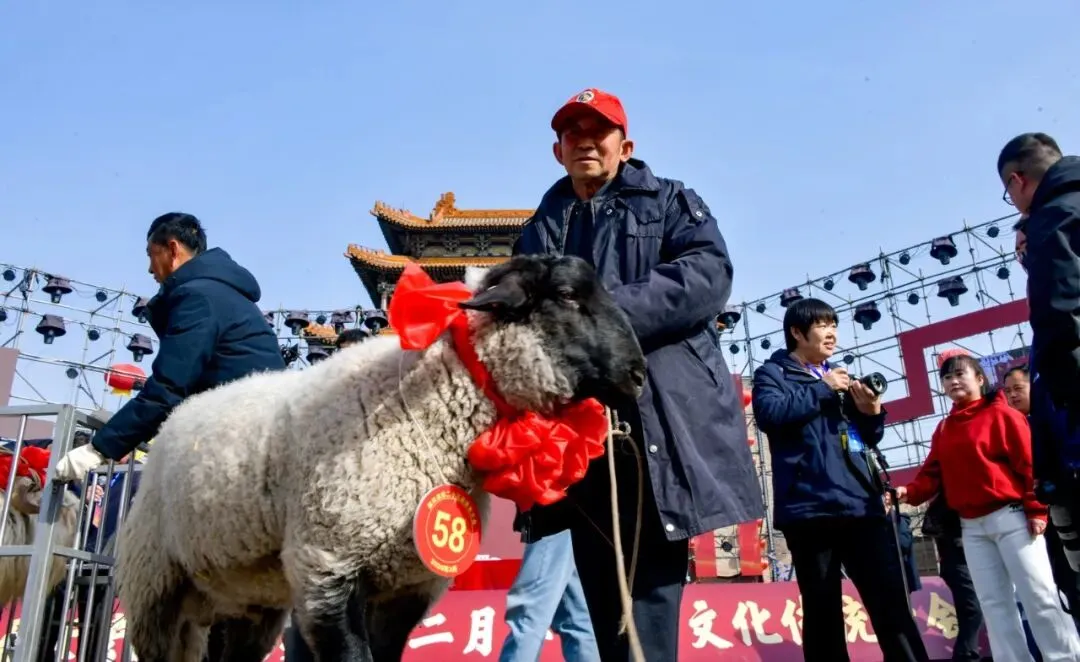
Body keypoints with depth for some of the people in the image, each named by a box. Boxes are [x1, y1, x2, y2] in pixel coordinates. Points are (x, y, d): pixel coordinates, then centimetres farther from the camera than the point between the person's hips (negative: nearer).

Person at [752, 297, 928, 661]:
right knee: (822, 610, 2)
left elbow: (867, 438, 26)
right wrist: (822, 389, -8)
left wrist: (871, 412, 5)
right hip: (811, 507, -5)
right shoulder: (773, 372, 7)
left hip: (862, 502, 5)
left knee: (891, 602, -1)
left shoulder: (839, 375, 23)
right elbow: (769, 413, -15)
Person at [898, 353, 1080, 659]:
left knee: (1039, 595, -3)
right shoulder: (943, 429, 13)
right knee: (993, 601, 8)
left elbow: (1030, 462, -8)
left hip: (1010, 516, -6)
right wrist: (910, 492, -11)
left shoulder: (1001, 414, -3)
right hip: (971, 526, 6)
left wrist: (1036, 509, -13)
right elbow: (933, 473, 7)